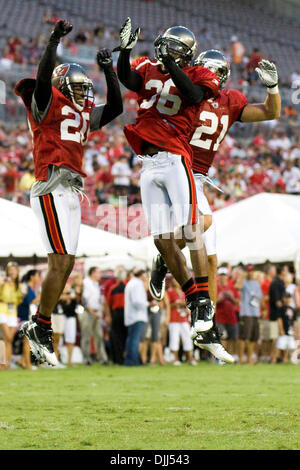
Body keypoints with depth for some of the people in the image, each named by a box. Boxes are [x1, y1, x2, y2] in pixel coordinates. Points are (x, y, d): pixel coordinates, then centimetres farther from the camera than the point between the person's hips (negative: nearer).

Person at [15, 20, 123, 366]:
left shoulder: (84, 115, 19)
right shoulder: (48, 104, -2)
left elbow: (115, 107, 24)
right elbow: (43, 79, -20)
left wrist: (108, 70, 17)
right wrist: (55, 40, -24)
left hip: (72, 192, 9)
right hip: (52, 189, -8)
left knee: (65, 263, 7)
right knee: (60, 261, -14)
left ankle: (37, 328, 13)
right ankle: (41, 327, -7)